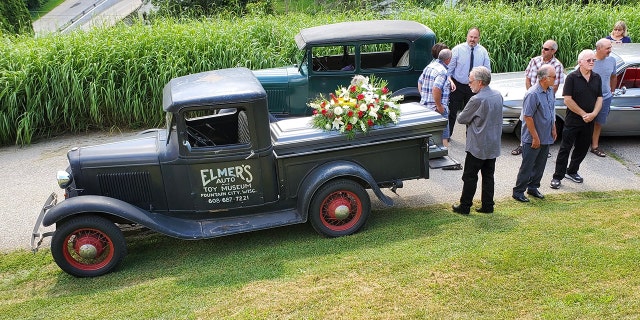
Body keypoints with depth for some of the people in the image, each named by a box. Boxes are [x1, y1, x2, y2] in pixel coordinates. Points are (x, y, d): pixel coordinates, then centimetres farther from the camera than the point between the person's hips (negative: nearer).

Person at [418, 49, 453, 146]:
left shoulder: (429, 67, 9)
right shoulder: (442, 71, -18)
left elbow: (420, 82, 18)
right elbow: (436, 89, -29)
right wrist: (439, 106, -20)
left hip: (424, 105, 9)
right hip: (438, 109, -9)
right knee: (443, 137, -3)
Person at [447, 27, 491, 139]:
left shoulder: (483, 51, 2)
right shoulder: (458, 49, -6)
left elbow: (487, 70, 8)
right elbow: (449, 67, -6)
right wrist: (450, 81, -19)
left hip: (474, 87, 2)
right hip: (457, 86, -2)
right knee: (452, 111, 5)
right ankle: (447, 134, 20)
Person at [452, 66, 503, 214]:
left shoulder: (477, 100, -22)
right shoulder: (498, 95, 3)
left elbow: (461, 119, -12)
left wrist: (470, 118, 9)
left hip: (478, 146, -7)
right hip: (493, 145, 7)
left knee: (470, 177, 4)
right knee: (488, 176, 14)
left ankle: (464, 206, 12)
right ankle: (488, 205, 20)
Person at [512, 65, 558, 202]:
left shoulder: (550, 91, 4)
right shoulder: (533, 94, -23)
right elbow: (527, 117, -22)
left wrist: (553, 129, 16)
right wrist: (535, 137, -19)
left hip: (546, 137, 8)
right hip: (533, 138, -8)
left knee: (540, 165, 17)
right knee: (527, 166, 2)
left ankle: (533, 187, 32)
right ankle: (518, 191, 13)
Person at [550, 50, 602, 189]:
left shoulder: (597, 78, 6)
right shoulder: (572, 77, -10)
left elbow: (599, 98, 7)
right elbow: (567, 100, -15)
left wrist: (593, 114, -11)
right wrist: (583, 114, -15)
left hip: (589, 121, 5)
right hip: (573, 120, -5)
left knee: (582, 148, 14)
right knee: (565, 149, -1)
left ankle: (572, 172, 31)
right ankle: (557, 177, 5)